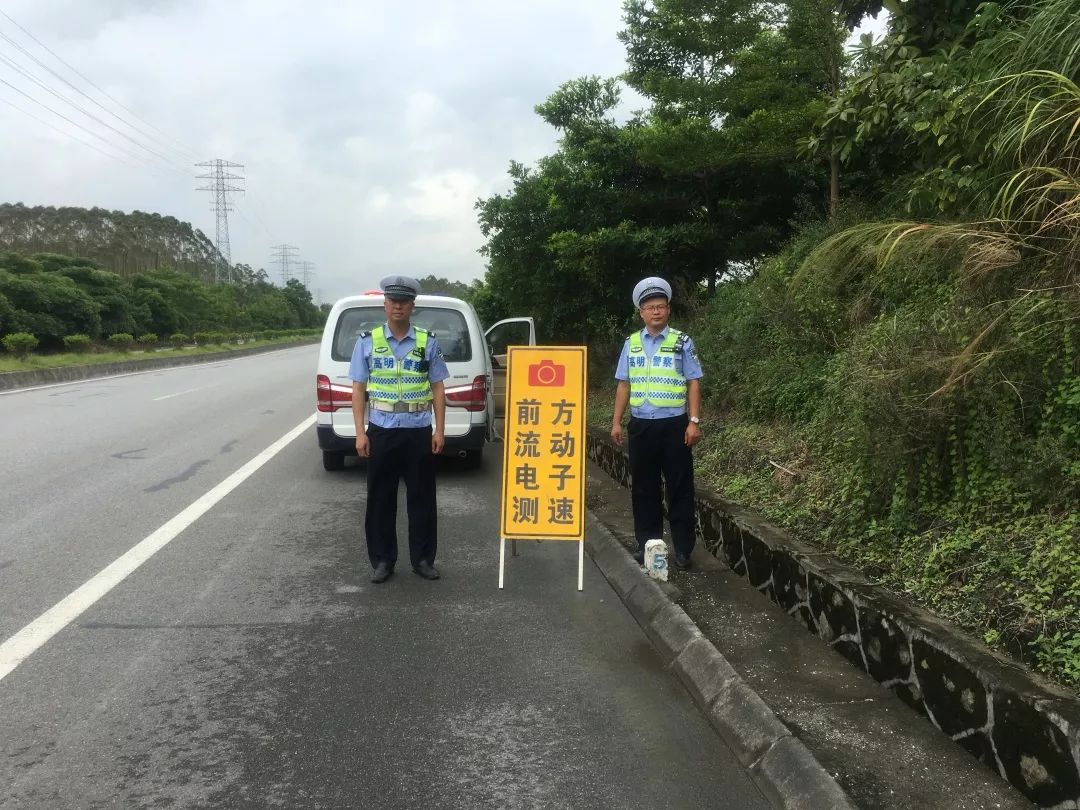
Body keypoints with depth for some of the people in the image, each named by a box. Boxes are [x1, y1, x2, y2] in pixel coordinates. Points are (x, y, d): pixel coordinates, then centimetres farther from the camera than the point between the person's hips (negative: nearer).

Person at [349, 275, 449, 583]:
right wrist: (360, 432, -5)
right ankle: (382, 560, 18)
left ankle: (423, 559, 19)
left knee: (421, 498, 6)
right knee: (380, 499, 6)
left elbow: (437, 389, 4)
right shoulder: (367, 342, 2)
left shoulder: (427, 343, 3)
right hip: (381, 431, 0)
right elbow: (358, 389, 2)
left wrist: (439, 430, -1)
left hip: (419, 432, 0)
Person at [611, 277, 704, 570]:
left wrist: (694, 421, -9)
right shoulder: (631, 343, 7)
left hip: (674, 424, -3)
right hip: (640, 425, 3)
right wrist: (617, 422, 6)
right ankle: (647, 543, 21)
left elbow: (694, 383, -2)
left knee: (680, 488, 2)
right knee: (643, 488, 9)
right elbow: (624, 384, 10)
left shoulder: (682, 342, -1)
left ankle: (683, 548, 10)